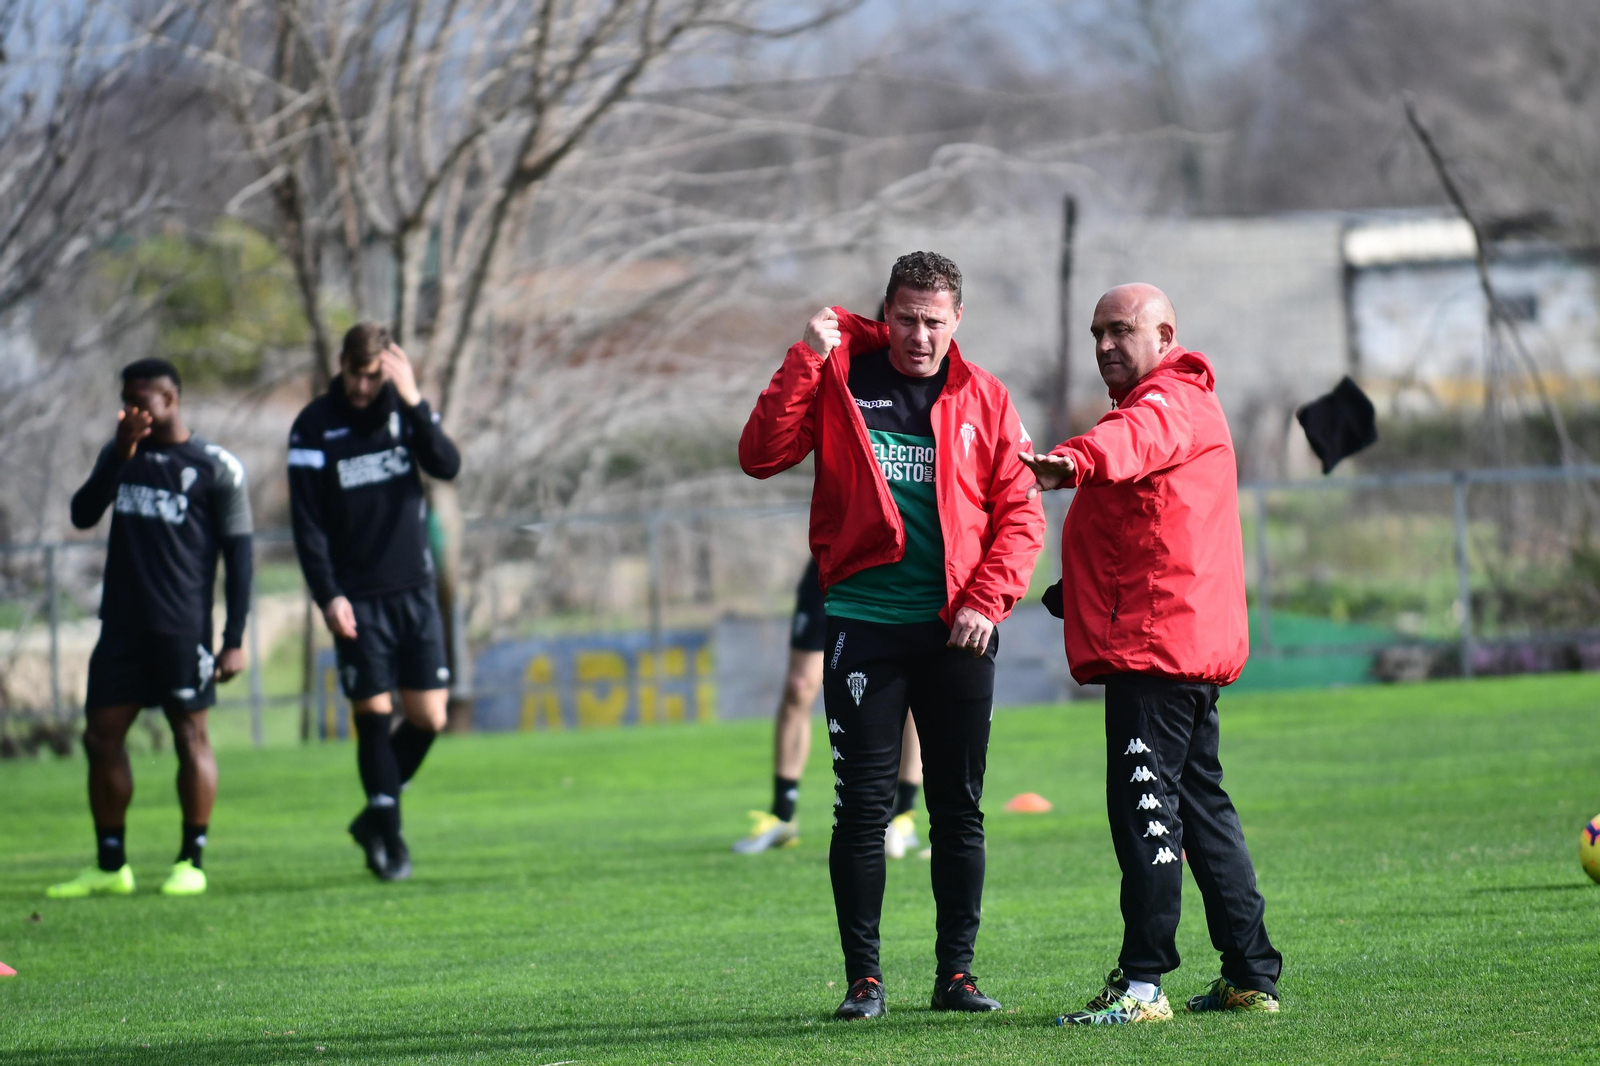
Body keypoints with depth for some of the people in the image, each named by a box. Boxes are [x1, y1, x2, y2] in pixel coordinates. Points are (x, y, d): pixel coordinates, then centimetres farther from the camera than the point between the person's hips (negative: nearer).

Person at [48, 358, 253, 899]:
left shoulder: (214, 468, -3)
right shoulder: (119, 455, 13)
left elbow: (238, 555, -3)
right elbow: (82, 515, 2)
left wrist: (234, 640, -8)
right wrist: (120, 457, -11)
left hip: (182, 628, -5)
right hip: (121, 625, 5)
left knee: (190, 735, -2)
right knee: (102, 736, 3)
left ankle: (192, 862, 6)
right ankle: (110, 866, 10)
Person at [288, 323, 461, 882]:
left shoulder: (406, 409, 4)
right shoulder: (314, 426, -3)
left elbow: (447, 466, -11)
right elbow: (307, 521, -5)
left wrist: (414, 401, -21)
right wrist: (327, 595, -14)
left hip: (414, 590, 3)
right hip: (357, 599, -3)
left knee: (428, 716, 0)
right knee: (373, 714, -6)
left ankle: (376, 816, 19)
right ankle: (389, 836, 3)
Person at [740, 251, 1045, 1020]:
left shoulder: (983, 401, 6)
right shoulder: (839, 379, 3)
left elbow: (1020, 514, 4)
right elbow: (760, 456, -8)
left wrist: (987, 599, -9)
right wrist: (807, 359, -14)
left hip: (957, 630, 2)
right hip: (864, 624, -1)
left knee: (959, 807, 5)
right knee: (862, 806, -2)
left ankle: (956, 972, 13)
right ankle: (863, 977, 4)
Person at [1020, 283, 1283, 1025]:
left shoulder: (1173, 402, -9)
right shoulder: (1162, 403, 27)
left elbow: (1137, 438, -33)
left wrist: (1078, 460, -54)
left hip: (1156, 646, -11)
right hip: (1194, 644, 11)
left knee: (1143, 804, -14)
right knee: (1200, 805, 15)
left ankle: (1142, 984, -18)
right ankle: (1252, 975, 18)